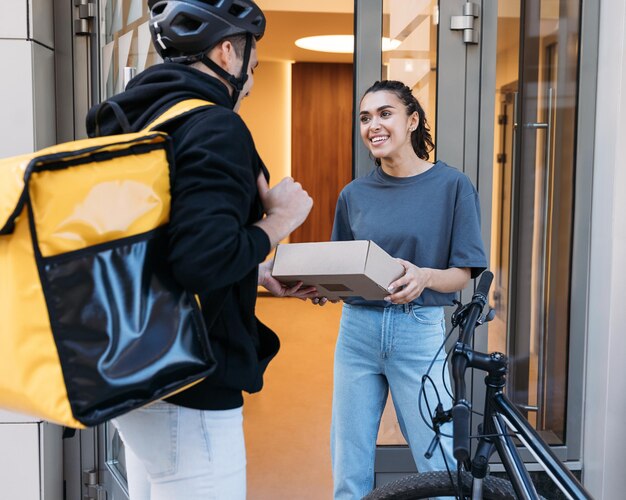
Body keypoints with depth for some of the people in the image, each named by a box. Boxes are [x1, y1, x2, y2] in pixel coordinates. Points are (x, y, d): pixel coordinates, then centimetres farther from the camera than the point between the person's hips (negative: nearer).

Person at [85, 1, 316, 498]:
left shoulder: (137, 119, 11)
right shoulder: (216, 128, -18)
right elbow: (204, 260, -32)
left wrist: (256, 275, 16)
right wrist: (274, 224, -14)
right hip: (187, 393, -9)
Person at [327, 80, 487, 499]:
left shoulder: (452, 185, -1)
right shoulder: (354, 194, 8)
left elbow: (462, 274, -2)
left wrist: (424, 277, -22)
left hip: (419, 330, -3)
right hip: (358, 328, 3)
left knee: (439, 465, -1)